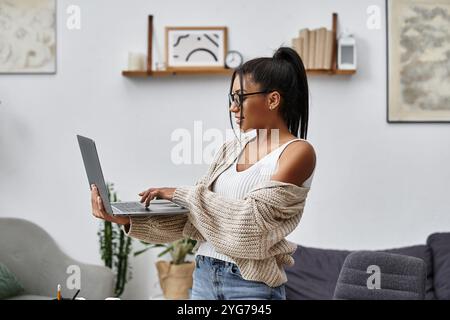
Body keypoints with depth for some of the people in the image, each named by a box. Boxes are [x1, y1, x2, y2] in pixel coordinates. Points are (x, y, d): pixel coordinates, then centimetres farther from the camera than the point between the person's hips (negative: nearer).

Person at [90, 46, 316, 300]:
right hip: (204, 276, 6)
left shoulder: (298, 152, -10)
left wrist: (181, 194, -12)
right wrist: (128, 219, -8)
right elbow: (191, 218, 4)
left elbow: (252, 217, -19)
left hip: (251, 285, -5)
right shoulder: (230, 150, 8)